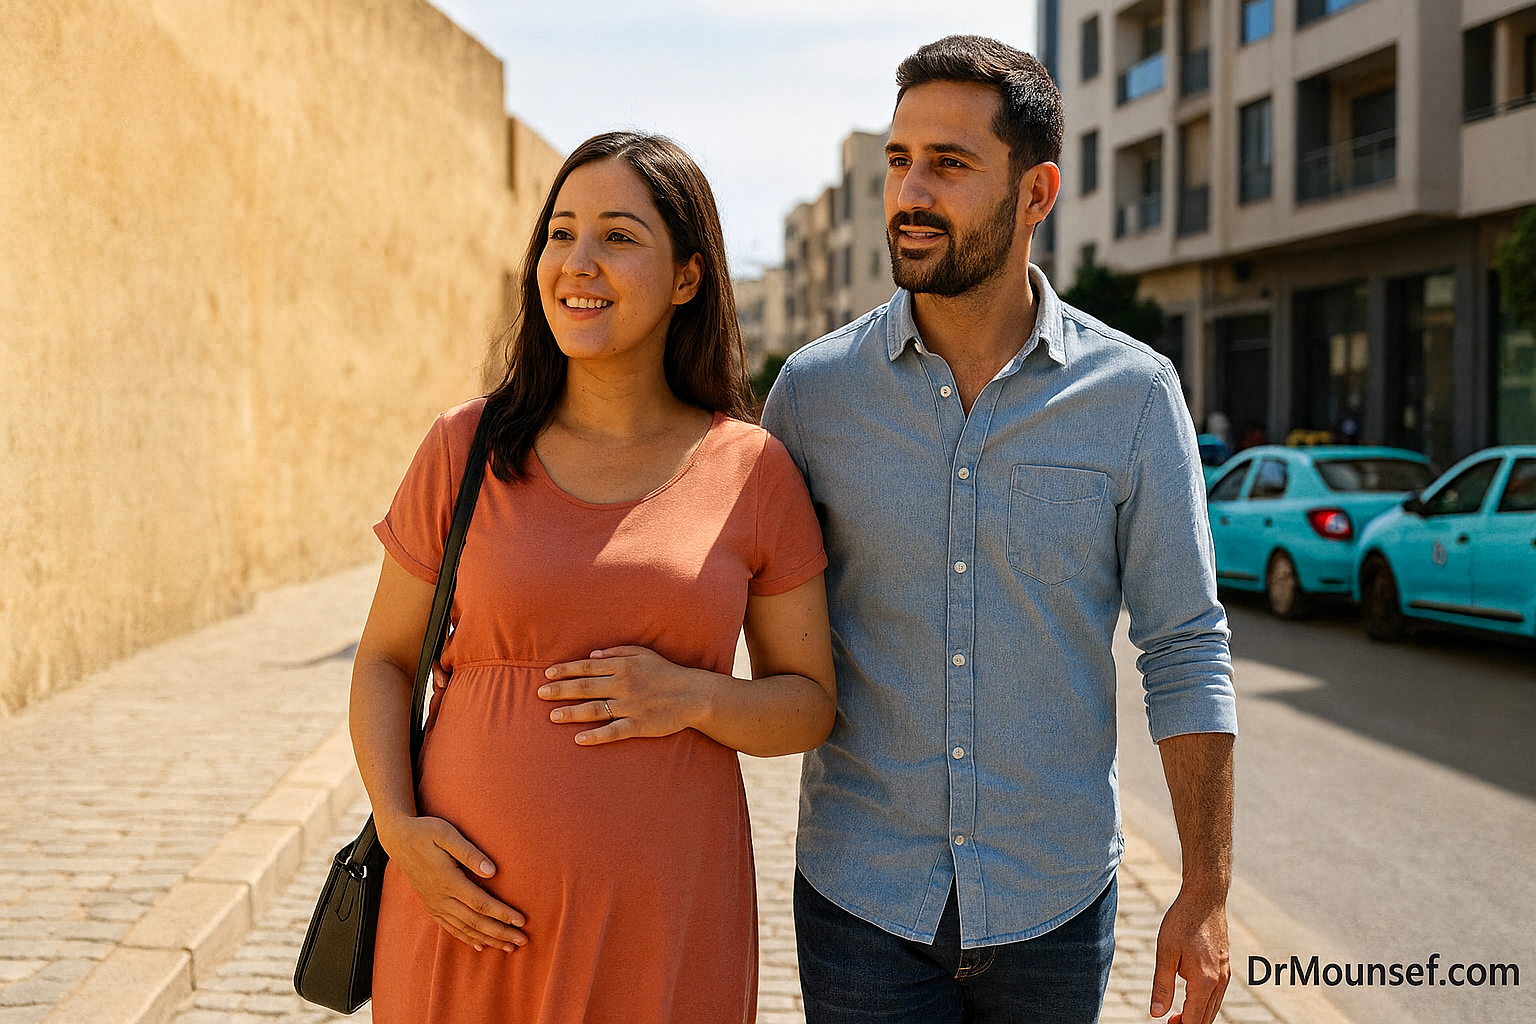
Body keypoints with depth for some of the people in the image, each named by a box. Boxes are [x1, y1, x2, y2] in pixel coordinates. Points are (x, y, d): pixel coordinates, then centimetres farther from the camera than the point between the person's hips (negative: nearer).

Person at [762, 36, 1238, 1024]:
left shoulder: (1134, 393, -6)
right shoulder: (813, 388, -4)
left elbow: (1186, 649, -3)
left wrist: (1206, 895, -4)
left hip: (1055, 903, 0)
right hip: (862, 901, 0)